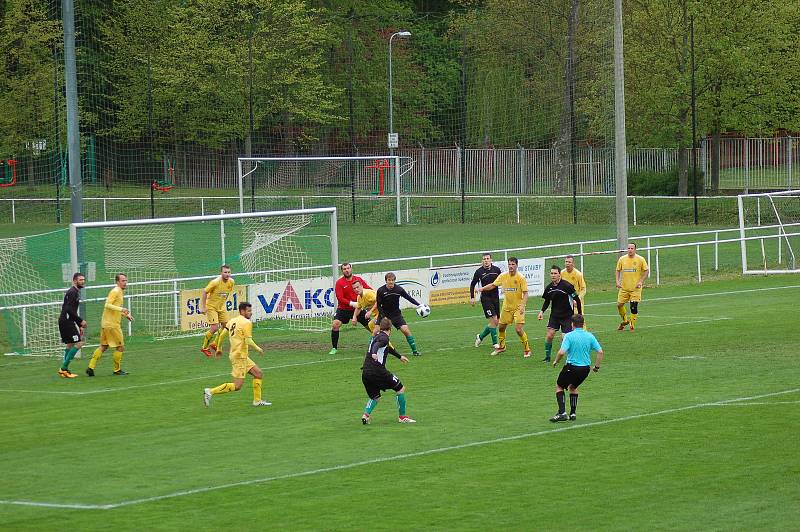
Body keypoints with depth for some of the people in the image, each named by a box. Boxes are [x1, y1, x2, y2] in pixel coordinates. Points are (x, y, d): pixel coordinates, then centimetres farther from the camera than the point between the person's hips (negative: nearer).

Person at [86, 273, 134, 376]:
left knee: (103, 346, 11)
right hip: (112, 324, -10)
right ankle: (117, 369, 11)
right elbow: (107, 305, -24)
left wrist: (126, 315, 21)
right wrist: (121, 309, -30)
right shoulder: (115, 291, -13)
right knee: (120, 347, 1)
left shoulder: (120, 292, 17)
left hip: (106, 324, 10)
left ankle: (91, 367, 7)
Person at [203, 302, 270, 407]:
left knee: (259, 374, 15)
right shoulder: (246, 323, -13)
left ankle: (257, 401, 17)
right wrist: (258, 349, -4)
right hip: (240, 356, -10)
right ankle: (211, 392, -11)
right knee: (237, 386, -9)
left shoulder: (232, 321, 11)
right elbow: (248, 341, -20)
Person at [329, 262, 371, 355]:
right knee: (335, 325, -20)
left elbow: (369, 289, 5)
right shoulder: (339, 282, -9)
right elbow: (340, 298, -15)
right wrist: (352, 304, -25)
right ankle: (334, 348, -7)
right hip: (343, 309, -2)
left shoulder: (358, 280, 0)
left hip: (358, 309, 2)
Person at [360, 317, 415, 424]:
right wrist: (374, 353, -49)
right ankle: (402, 416, 12)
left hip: (365, 373, 8)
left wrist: (399, 356, 56)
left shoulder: (377, 336, 23)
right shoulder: (384, 338, -4)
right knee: (400, 389, 9)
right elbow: (377, 345, -27)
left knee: (374, 397, 22)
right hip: (377, 371, -8)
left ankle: (366, 414, -4)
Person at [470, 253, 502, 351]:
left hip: (495, 298, 4)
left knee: (496, 322, 7)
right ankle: (495, 343, -4)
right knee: (493, 320, -13)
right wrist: (472, 297, 0)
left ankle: (480, 336, 28)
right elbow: (472, 284, 5)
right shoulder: (479, 272, -5)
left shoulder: (496, 270, 1)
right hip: (485, 298, -4)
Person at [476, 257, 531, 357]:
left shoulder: (521, 278, -13)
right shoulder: (503, 276, -1)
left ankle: (527, 349, 3)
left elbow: (525, 293, -13)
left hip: (518, 307, -5)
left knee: (518, 329, -14)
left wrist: (522, 306, -25)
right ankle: (501, 346, 37)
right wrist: (482, 288, -1)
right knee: (501, 327, 13)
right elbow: (493, 285, 13)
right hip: (506, 307, 5)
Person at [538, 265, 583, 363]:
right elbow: (547, 301, 15)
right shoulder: (549, 287, -1)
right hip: (554, 314, 4)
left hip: (567, 316, -4)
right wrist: (542, 311, -1)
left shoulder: (567, 286, -17)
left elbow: (577, 299, -10)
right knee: (549, 335, -9)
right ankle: (547, 356, 4)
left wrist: (579, 315, -9)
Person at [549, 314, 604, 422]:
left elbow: (561, 352, -20)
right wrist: (597, 366, 10)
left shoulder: (569, 336, -11)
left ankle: (562, 412, 1)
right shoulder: (590, 336, 2)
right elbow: (600, 352, 0)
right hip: (585, 368, 5)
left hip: (571, 367, -5)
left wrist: (556, 361, -2)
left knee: (559, 386, 15)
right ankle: (572, 413, 21)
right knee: (573, 387, 28)